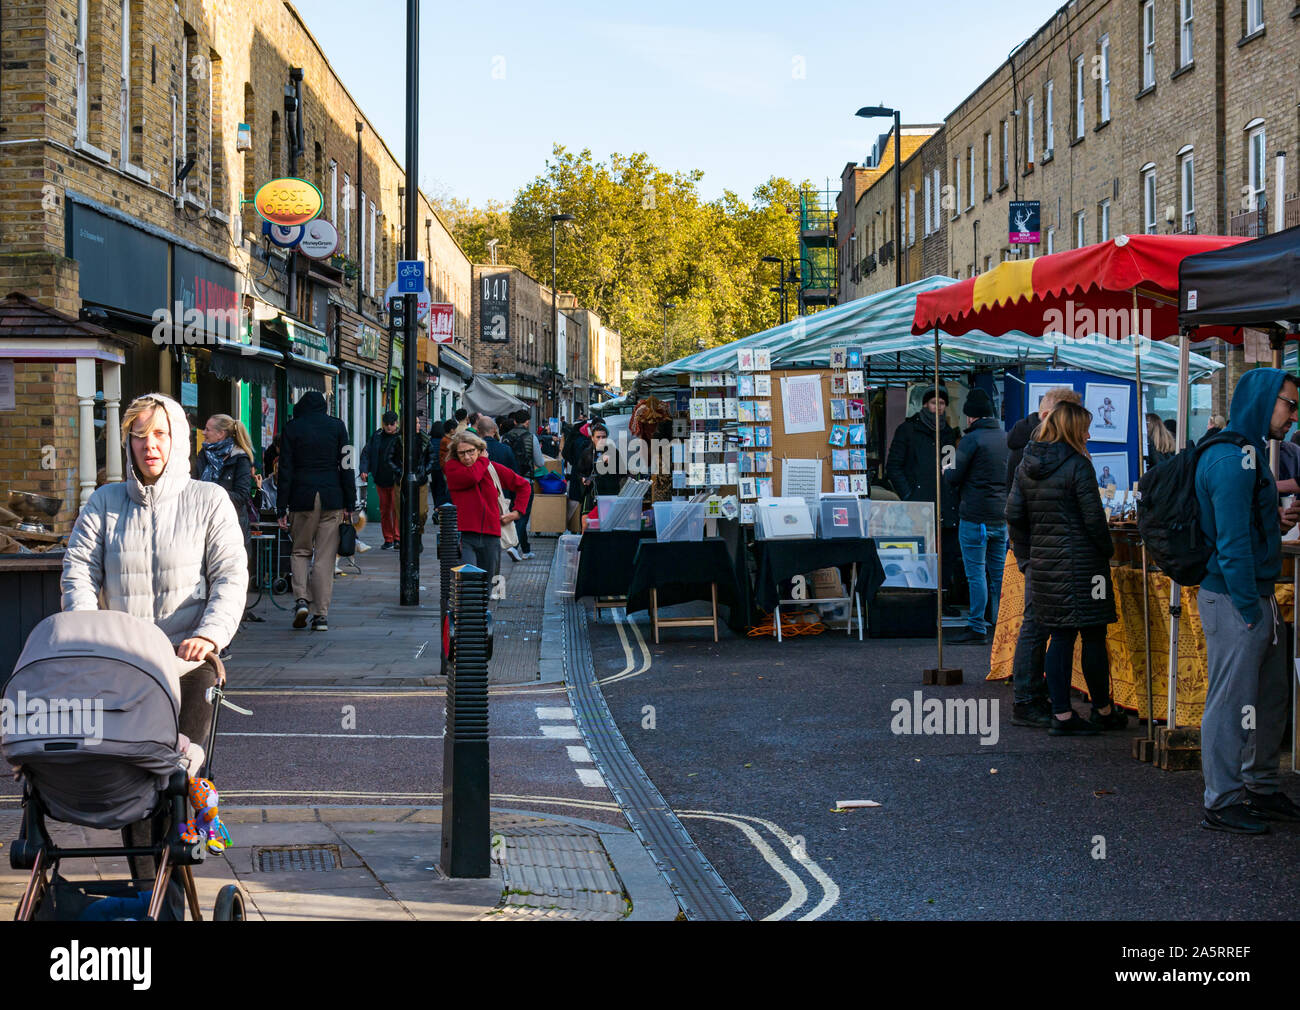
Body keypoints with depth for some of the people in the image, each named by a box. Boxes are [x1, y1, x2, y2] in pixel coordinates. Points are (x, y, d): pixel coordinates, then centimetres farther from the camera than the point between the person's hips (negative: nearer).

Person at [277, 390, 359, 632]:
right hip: (332, 497, 1)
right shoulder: (337, 426, 5)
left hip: (302, 498, -1)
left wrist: (282, 509, 2)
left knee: (300, 551, 15)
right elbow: (346, 467, 2)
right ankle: (321, 614, 1)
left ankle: (301, 599, -7)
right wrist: (350, 505, 6)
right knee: (325, 557, 4)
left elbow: (285, 471, 0)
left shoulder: (292, 428, 2)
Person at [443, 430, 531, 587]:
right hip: (464, 535, -4)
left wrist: (517, 512, 10)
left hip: (491, 536, 4)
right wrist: (483, 460, -1)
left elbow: (523, 486, 21)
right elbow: (471, 477, -19)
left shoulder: (494, 469, 11)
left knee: (486, 584, 9)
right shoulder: (452, 467, 3)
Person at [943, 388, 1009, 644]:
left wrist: (947, 471, 12)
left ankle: (977, 628, -1)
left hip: (975, 516, -6)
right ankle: (999, 626, 14)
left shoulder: (971, 440, -11)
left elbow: (954, 477, -9)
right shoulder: (1007, 438, 9)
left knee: (976, 574, -2)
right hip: (1002, 517, 7)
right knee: (999, 573, 11)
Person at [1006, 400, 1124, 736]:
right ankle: (1103, 711, 15)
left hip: (1043, 562, 7)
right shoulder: (1077, 465, -13)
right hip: (1080, 562, -7)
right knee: (1093, 636, 5)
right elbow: (1093, 518, -14)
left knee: (1061, 636, 10)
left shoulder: (1027, 465, 8)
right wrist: (1107, 550, 1)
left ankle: (1061, 714, 7)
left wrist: (1028, 554, 15)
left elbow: (1014, 515, 8)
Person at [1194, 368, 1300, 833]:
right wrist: (1249, 609, -20)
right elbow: (1232, 542, -22)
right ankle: (1222, 804, 4)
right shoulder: (1232, 459, -19)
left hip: (1256, 596, 11)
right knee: (1232, 701, -4)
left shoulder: (1247, 452, 15)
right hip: (1234, 600, -11)